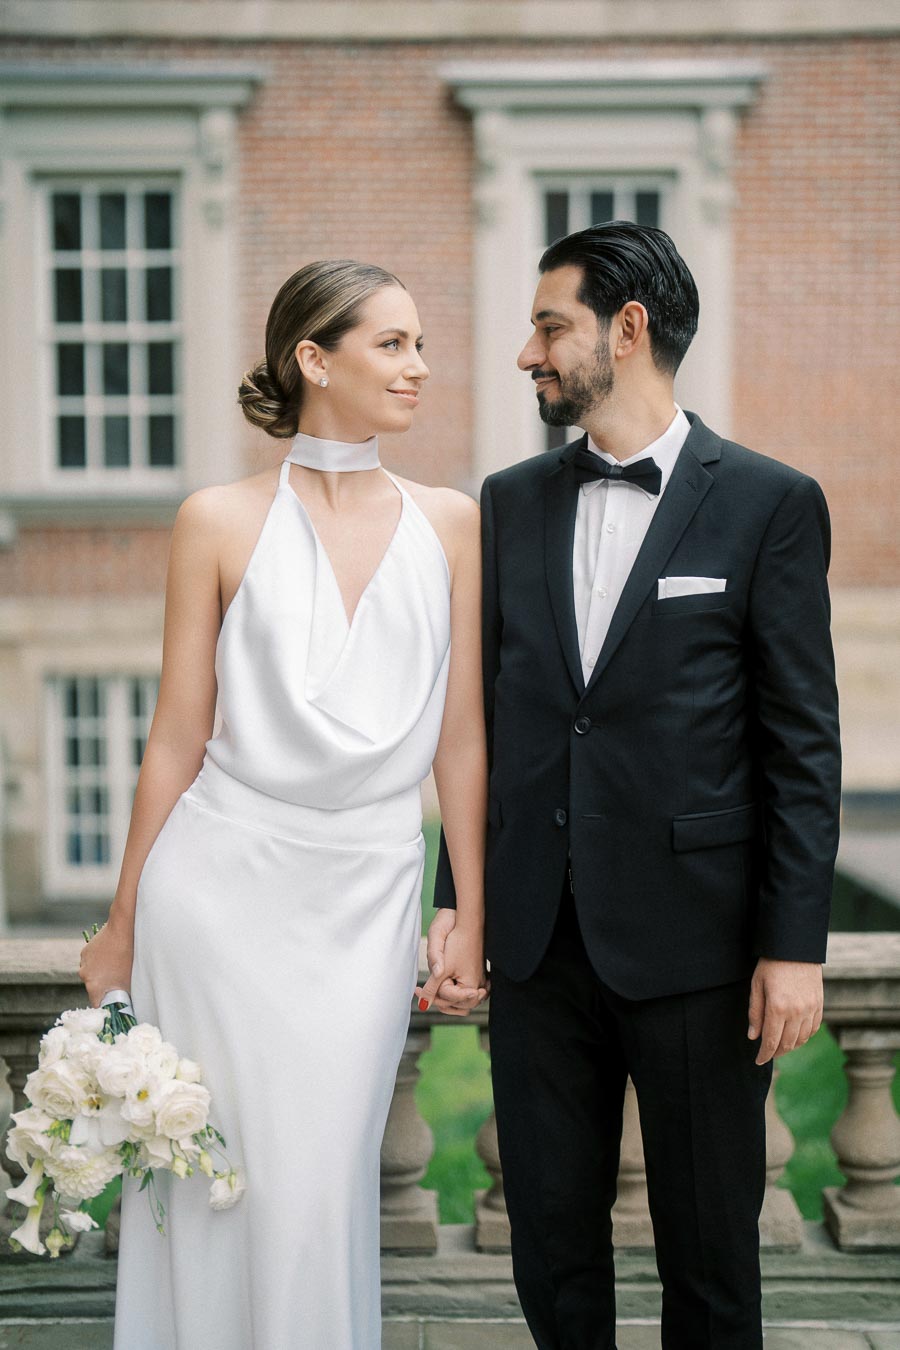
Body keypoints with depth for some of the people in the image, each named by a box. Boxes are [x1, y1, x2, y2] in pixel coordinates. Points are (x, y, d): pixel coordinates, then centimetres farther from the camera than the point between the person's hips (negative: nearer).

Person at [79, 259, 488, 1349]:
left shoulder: (449, 523, 5)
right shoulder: (221, 523, -1)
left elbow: (460, 737, 6)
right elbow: (177, 739, 3)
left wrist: (472, 922, 5)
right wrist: (122, 927, 5)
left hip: (369, 894, 2)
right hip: (226, 880, -2)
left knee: (324, 1189, 5)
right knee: (216, 1173, 5)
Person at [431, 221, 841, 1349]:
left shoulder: (769, 504, -3)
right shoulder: (511, 503, 10)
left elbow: (803, 746, -5)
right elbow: (484, 714, 14)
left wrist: (794, 944, -9)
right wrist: (458, 895, 9)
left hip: (693, 945, -4)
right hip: (537, 937, 4)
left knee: (709, 1249, 8)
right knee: (551, 1237, 11)